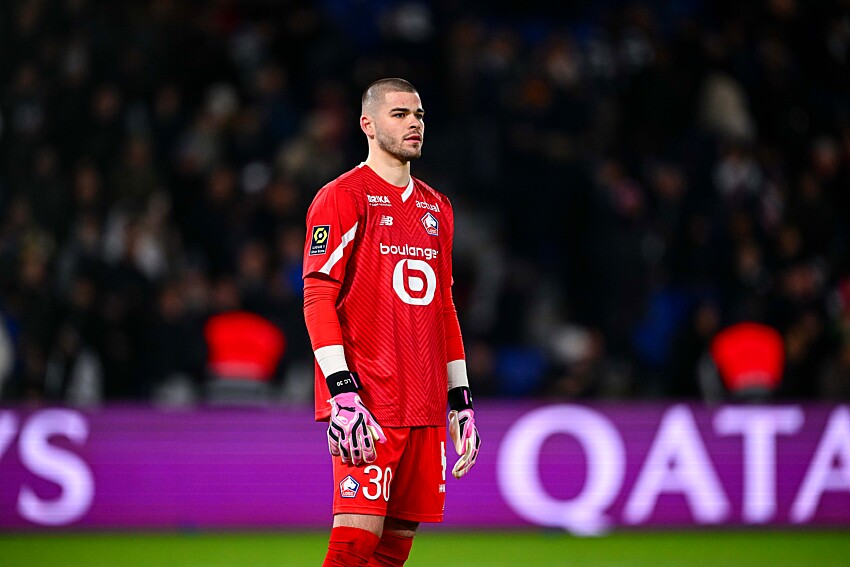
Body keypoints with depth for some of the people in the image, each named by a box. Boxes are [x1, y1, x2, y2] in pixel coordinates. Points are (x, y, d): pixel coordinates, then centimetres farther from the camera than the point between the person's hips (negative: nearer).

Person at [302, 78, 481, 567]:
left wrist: (461, 398, 17)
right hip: (367, 405, -7)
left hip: (425, 407, 7)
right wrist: (342, 393, -19)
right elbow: (318, 298, -10)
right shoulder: (343, 197, -3)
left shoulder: (436, 207, 18)